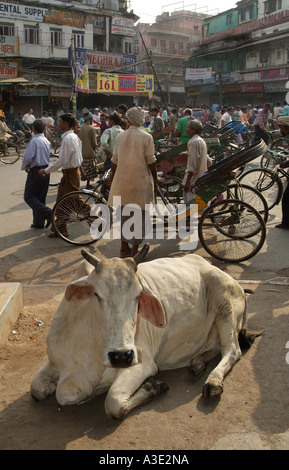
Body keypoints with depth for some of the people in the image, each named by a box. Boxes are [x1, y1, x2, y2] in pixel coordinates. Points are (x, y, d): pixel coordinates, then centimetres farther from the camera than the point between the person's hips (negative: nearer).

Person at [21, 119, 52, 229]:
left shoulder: (34, 141, -16)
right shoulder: (47, 141, 8)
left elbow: (28, 157, -21)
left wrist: (25, 167, -3)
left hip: (36, 170, -8)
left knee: (29, 197, 0)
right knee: (41, 197, 13)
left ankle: (47, 213, -15)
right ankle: (39, 223, 17)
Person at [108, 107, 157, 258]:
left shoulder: (120, 137, 6)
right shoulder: (146, 137, -7)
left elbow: (114, 161, 9)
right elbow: (151, 162, -7)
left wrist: (114, 179, 19)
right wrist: (155, 179, 5)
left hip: (122, 182, 4)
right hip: (140, 182, -4)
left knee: (124, 215, 14)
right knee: (139, 215, 4)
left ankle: (124, 248, 20)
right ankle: (135, 248, 7)